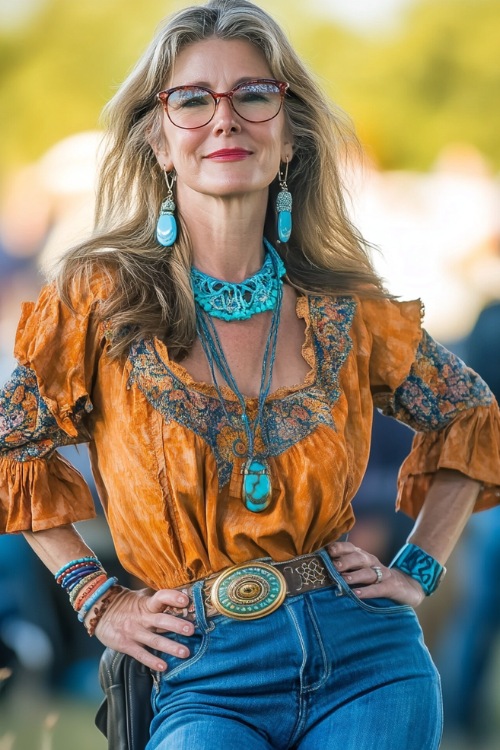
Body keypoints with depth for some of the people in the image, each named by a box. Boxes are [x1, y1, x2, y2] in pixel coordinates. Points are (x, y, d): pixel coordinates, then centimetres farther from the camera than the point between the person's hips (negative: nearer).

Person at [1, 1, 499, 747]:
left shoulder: (348, 313, 5)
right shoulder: (105, 299, -1)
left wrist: (419, 569, 13)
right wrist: (95, 596, 6)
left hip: (366, 658, 2)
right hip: (207, 681, -2)